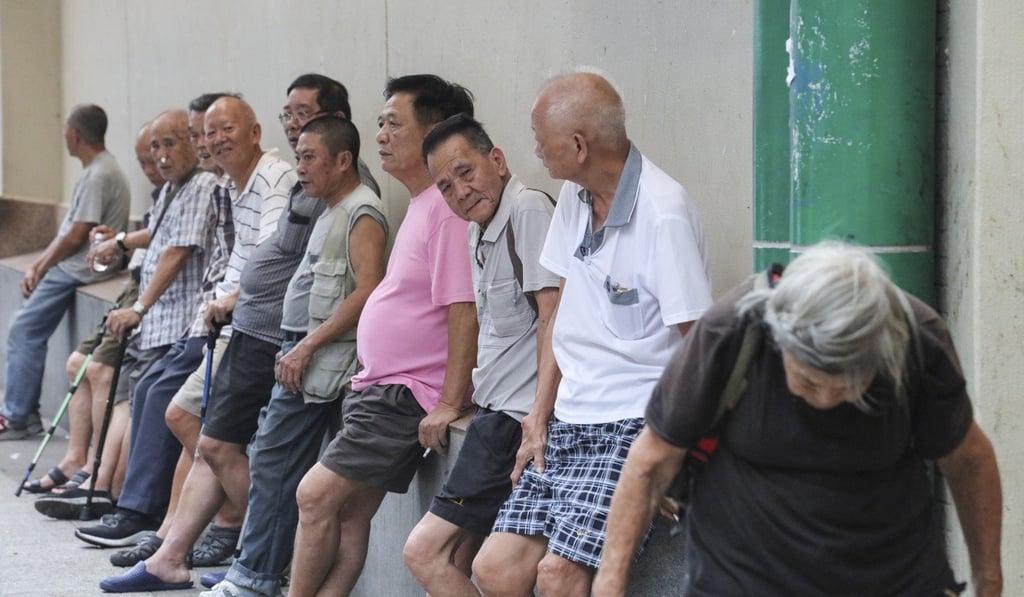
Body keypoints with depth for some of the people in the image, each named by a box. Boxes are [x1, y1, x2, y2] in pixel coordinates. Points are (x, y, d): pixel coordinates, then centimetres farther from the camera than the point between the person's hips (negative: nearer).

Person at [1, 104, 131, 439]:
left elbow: (76, 236, -19)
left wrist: (42, 268, -5)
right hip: (75, 267, 10)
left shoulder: (98, 176, -18)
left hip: (78, 269, -10)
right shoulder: (102, 169, 15)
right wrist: (39, 264, 10)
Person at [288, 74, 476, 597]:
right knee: (349, 511, 9)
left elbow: (464, 310, -23)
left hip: (408, 397, -10)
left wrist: (448, 404, -23)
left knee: (316, 495, -9)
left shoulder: (449, 207, -17)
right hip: (379, 388, 10)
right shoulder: (421, 205, 16)